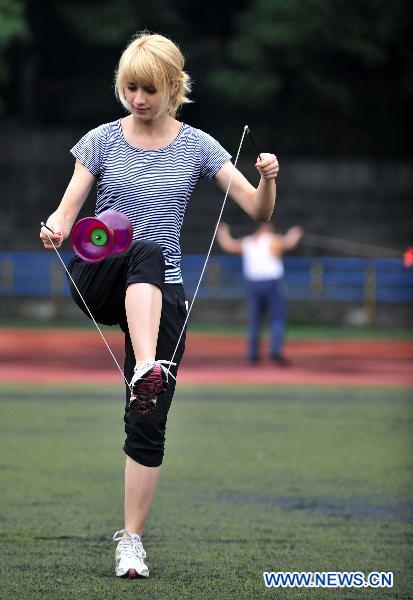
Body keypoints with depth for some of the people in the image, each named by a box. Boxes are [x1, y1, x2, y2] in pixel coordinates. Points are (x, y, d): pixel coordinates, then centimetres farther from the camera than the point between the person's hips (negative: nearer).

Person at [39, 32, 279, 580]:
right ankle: (146, 369, -57)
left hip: (161, 293, 1)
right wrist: (55, 228, -24)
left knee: (149, 424, -6)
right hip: (97, 280, -1)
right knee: (147, 251, -37)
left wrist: (268, 180, -21)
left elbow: (258, 211, 1)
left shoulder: (196, 146, 5)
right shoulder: (101, 141, 4)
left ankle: (131, 538, 2)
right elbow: (67, 212, 0)